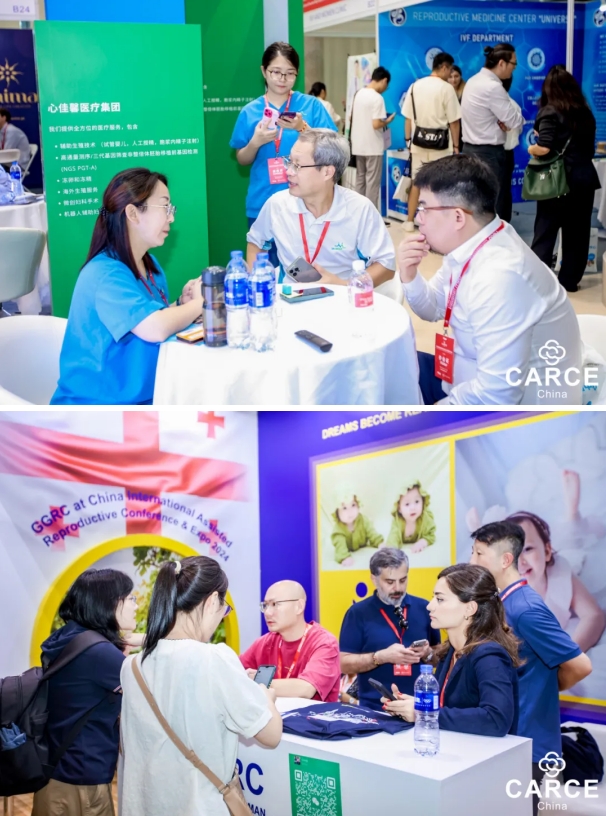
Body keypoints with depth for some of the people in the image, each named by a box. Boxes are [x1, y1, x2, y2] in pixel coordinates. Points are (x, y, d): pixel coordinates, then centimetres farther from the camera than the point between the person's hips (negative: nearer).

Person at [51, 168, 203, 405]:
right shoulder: (105, 274, -19)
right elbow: (155, 329, -31)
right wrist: (199, 302, -14)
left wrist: (182, 304, -4)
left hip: (142, 399, 8)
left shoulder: (149, 264, 9)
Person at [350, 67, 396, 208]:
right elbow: (376, 124, -23)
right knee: (372, 182, -1)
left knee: (360, 179, 14)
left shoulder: (359, 94, 8)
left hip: (359, 145, 8)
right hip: (373, 147, -8)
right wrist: (387, 121, -3)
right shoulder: (377, 98, -17)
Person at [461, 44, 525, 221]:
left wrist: (498, 121, 1)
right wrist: (520, 116, 7)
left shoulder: (474, 80, 10)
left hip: (471, 149, 10)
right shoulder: (493, 87, -19)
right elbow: (515, 121, -15)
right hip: (488, 153, -10)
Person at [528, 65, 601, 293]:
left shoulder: (551, 112, -8)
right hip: (584, 177, 5)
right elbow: (590, 147, 13)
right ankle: (569, 279, 14)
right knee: (577, 231, 10)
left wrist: (531, 149, 2)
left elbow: (544, 148, -18)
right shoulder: (585, 112, 9)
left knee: (545, 230, 3)